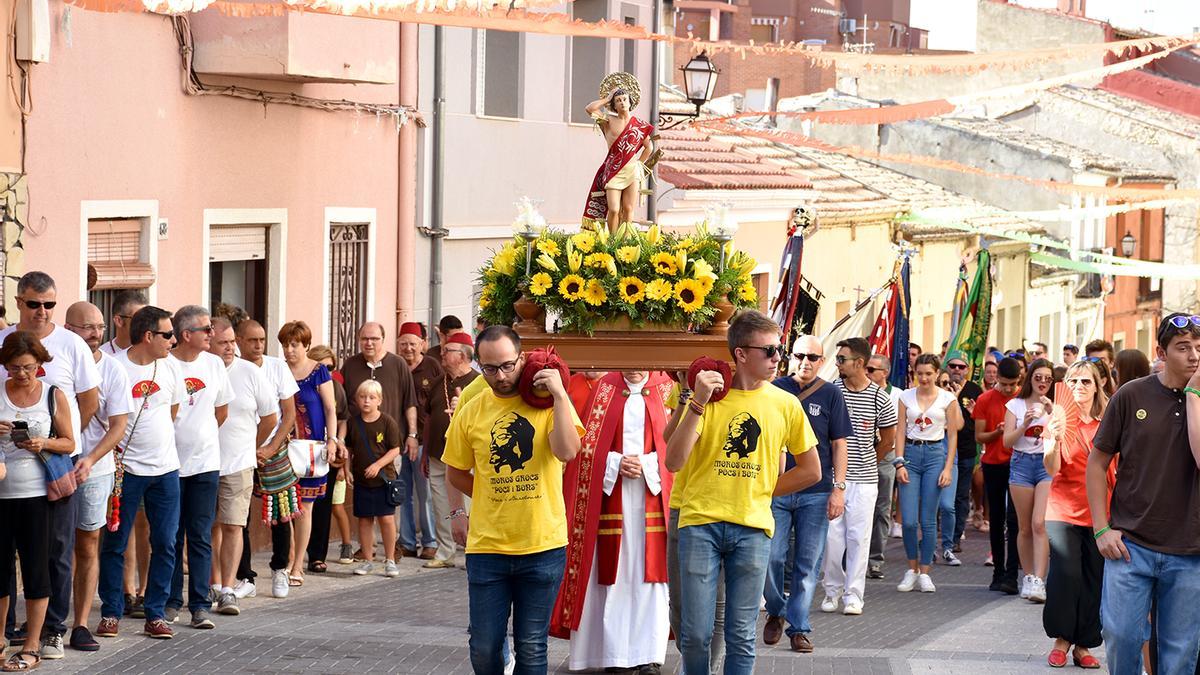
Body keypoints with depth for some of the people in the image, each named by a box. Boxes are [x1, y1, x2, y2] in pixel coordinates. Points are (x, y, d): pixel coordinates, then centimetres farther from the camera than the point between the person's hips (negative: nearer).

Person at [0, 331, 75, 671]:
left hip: (36, 494, -1)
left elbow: (69, 444, 5)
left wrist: (43, 443, -14)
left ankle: (31, 647, 9)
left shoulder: (53, 395, 1)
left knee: (35, 570, 1)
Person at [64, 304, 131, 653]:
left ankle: (81, 625, 8)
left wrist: (90, 460, -18)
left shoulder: (113, 370, -3)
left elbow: (118, 426, -4)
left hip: (94, 470, 0)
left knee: (87, 547, 4)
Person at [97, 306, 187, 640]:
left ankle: (156, 615, 12)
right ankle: (111, 614, 12)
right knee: (115, 544, 2)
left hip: (165, 468, 5)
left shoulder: (170, 366, 5)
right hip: (125, 469, -5)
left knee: (165, 544, 4)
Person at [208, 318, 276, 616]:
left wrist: (255, 447, 18)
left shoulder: (250, 373, -1)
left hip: (238, 465, 0)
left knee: (232, 526, -6)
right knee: (211, 527, 8)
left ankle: (228, 591, -7)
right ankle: (215, 585, 19)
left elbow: (270, 416, 11)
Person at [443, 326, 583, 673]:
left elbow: (567, 452, -20)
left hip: (542, 546, -2)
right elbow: (456, 474, 13)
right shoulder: (470, 412, 2)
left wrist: (559, 394, -20)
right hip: (487, 546, 2)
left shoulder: (546, 402, -3)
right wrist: (494, 500, 5)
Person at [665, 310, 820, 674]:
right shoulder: (709, 394, 0)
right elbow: (674, 462, -9)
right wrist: (699, 403, -17)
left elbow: (811, 471, 12)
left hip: (752, 528, 1)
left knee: (741, 636, 3)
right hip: (701, 523, -1)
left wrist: (760, 492, 6)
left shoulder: (785, 404, 4)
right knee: (695, 634, -1)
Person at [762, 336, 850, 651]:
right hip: (776, 490, 0)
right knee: (772, 557, -5)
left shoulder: (831, 394, 4)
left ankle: (799, 628, 9)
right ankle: (775, 612, 19)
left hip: (816, 493, 0)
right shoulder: (776, 389, 4)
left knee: (808, 563, 1)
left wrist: (839, 489, -2)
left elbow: (839, 444, 4)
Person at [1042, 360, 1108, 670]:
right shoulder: (1060, 419, -2)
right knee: (1066, 575, -11)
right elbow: (1052, 469, -10)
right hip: (1064, 510, -2)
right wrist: (1055, 441, -29)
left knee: (1094, 580, 3)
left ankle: (1083, 645, 12)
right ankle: (1061, 639, 4)